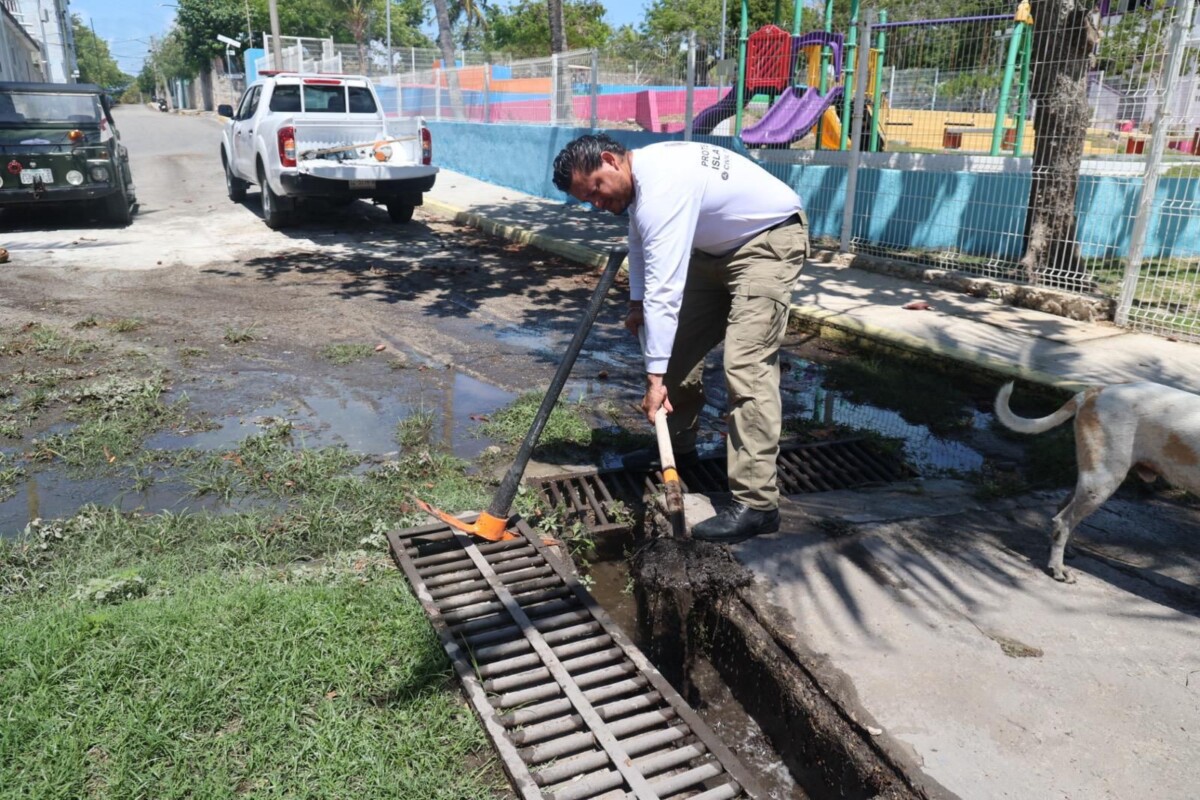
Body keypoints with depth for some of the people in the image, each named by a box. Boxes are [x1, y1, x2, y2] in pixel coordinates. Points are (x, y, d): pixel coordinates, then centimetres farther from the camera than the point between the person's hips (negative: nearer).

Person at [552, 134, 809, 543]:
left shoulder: (662, 186, -31)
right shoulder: (640, 173, 0)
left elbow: (664, 286, -36)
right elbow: (641, 236, 20)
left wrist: (654, 376, -36)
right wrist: (637, 303, 19)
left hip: (770, 240, -10)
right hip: (719, 247, 10)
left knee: (746, 365, -21)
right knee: (679, 343, 11)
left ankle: (756, 504, -20)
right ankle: (678, 446, 29)